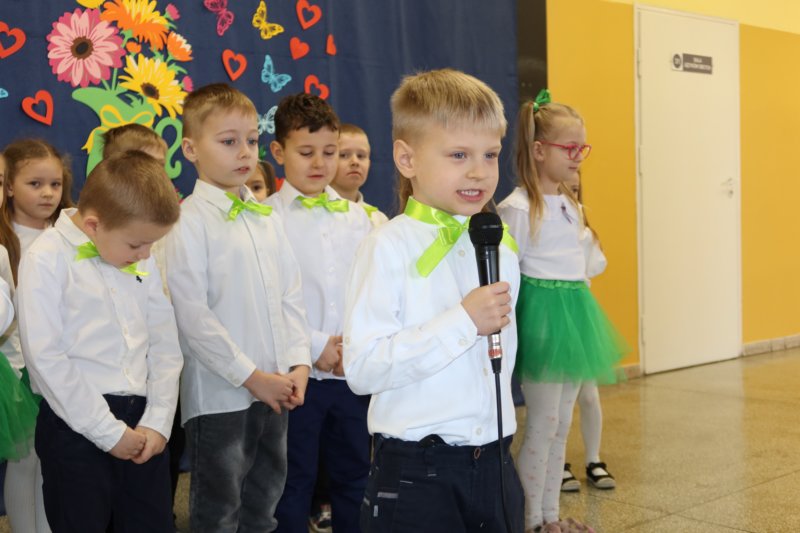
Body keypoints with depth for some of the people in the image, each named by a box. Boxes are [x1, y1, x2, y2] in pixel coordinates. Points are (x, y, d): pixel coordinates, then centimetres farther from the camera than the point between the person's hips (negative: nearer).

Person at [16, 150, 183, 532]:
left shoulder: (142, 260, 7)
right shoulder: (47, 259, -10)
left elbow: (165, 344, 9)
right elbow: (45, 357, -14)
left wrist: (158, 419, -2)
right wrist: (108, 430, -12)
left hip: (140, 419, 5)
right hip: (76, 427, -5)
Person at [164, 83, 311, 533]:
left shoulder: (267, 219, 9)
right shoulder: (189, 222, -10)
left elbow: (291, 295, 10)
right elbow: (192, 315, -15)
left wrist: (298, 362, -2)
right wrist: (251, 376, -15)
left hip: (275, 391, 6)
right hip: (220, 394, -6)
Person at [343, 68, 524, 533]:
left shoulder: (502, 246, 6)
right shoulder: (389, 246, -12)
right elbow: (361, 368, -20)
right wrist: (463, 322, -22)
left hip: (494, 461, 6)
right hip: (415, 473, -5)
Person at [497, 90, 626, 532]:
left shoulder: (570, 206, 12)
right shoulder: (517, 209, -14)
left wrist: (578, 318, 17)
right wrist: (512, 334, -16)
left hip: (572, 315, 8)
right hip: (541, 316, -8)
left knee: (561, 425, 14)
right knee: (543, 426, -1)